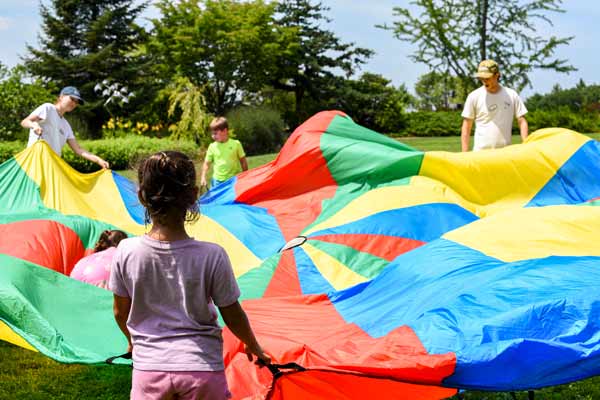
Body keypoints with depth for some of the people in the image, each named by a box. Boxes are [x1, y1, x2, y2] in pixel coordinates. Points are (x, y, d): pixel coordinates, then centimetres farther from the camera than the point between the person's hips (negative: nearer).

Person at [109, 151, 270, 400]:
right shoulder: (212, 256, -15)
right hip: (202, 369, -1)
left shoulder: (126, 252, -9)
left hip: (149, 369, 1)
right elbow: (233, 317, -2)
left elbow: (121, 311, 6)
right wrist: (254, 347, 18)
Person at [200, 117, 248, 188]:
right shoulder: (212, 147, 0)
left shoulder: (236, 144, -3)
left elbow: (243, 161, 4)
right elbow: (207, 163, 6)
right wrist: (203, 177, -5)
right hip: (218, 181, 1)